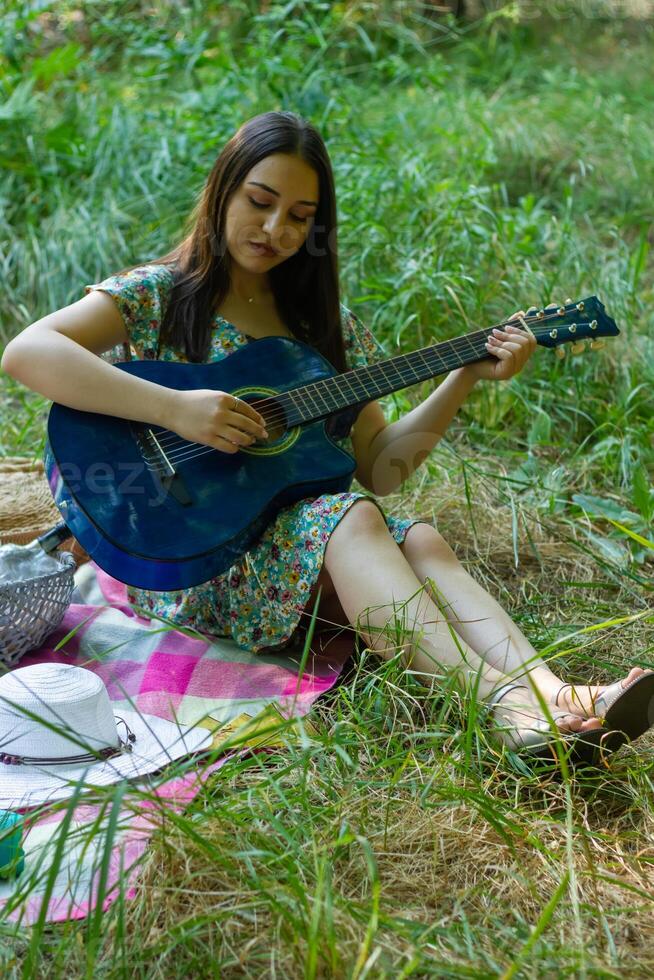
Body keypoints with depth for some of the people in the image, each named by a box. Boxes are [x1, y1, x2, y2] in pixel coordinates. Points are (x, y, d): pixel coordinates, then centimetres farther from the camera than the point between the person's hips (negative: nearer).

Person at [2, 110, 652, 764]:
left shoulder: (322, 320, 15)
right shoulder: (155, 294, 0)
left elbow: (378, 468, 11)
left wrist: (468, 377, 1)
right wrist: (174, 408, -27)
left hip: (305, 527, 5)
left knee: (419, 540, -25)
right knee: (348, 515, -31)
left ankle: (549, 693, -46)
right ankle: (503, 702, -48)